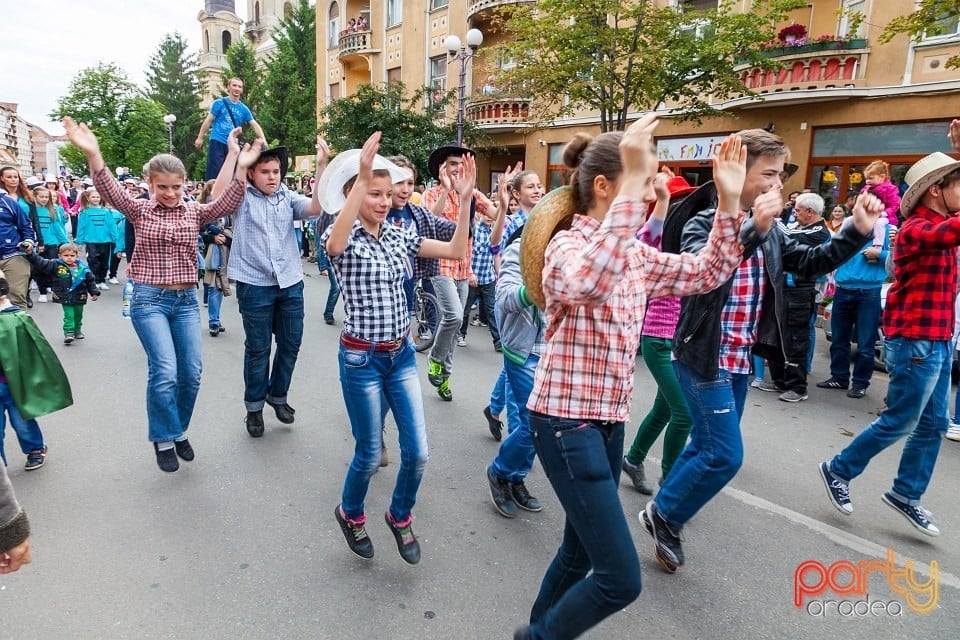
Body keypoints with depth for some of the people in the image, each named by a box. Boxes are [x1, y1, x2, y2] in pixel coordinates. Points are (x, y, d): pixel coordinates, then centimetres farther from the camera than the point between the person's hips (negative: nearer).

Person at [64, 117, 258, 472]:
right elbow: (111, 192, -17)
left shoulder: (195, 212, 6)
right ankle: (163, 439, 9)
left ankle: (179, 431, 26)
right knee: (164, 370, -13)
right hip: (149, 299, -3)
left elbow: (227, 205, -10)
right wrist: (93, 155, -35)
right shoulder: (139, 211, 2)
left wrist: (241, 169, -24)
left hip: (186, 299, 3)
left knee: (191, 372, 3)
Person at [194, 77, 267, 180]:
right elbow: (208, 121, 2)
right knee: (214, 172, -10)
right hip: (217, 142, -4)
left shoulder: (244, 109, 7)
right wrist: (200, 138, 1)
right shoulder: (219, 103, 0)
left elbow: (255, 126, 3)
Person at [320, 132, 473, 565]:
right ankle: (350, 514, 40)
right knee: (370, 455, 9)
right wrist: (362, 176, -45)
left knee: (417, 452, 6)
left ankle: (400, 516, 35)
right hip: (362, 358, -5)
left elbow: (455, 250, 1)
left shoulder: (398, 235, 5)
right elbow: (335, 244, -38)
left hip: (402, 354, 5)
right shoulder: (342, 238, -11)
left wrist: (465, 200, -10)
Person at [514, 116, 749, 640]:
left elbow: (707, 272, 12)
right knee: (619, 579, -5)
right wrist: (633, 185, -41)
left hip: (608, 421, 9)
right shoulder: (568, 245, -17)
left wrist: (729, 200, 3)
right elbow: (589, 282, -42)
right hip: (567, 422, -8)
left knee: (581, 553, 22)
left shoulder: (634, 254, 8)